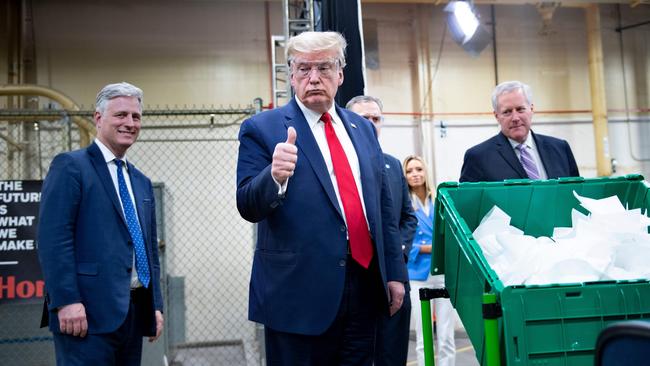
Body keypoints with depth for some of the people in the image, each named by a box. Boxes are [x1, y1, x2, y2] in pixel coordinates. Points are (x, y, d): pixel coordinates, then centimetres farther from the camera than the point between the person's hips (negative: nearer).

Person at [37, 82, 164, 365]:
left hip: (135, 311, 7)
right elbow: (52, 237, -13)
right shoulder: (70, 166, -3)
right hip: (88, 310, -7)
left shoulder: (142, 182, 19)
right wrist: (67, 300, -20)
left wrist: (155, 305, 14)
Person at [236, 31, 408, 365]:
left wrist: (395, 272, 12)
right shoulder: (262, 129, -4)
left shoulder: (362, 128, 12)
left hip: (365, 284, 5)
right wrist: (275, 176, -30)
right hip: (299, 291, -5)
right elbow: (249, 207, -10)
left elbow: (383, 206, 15)